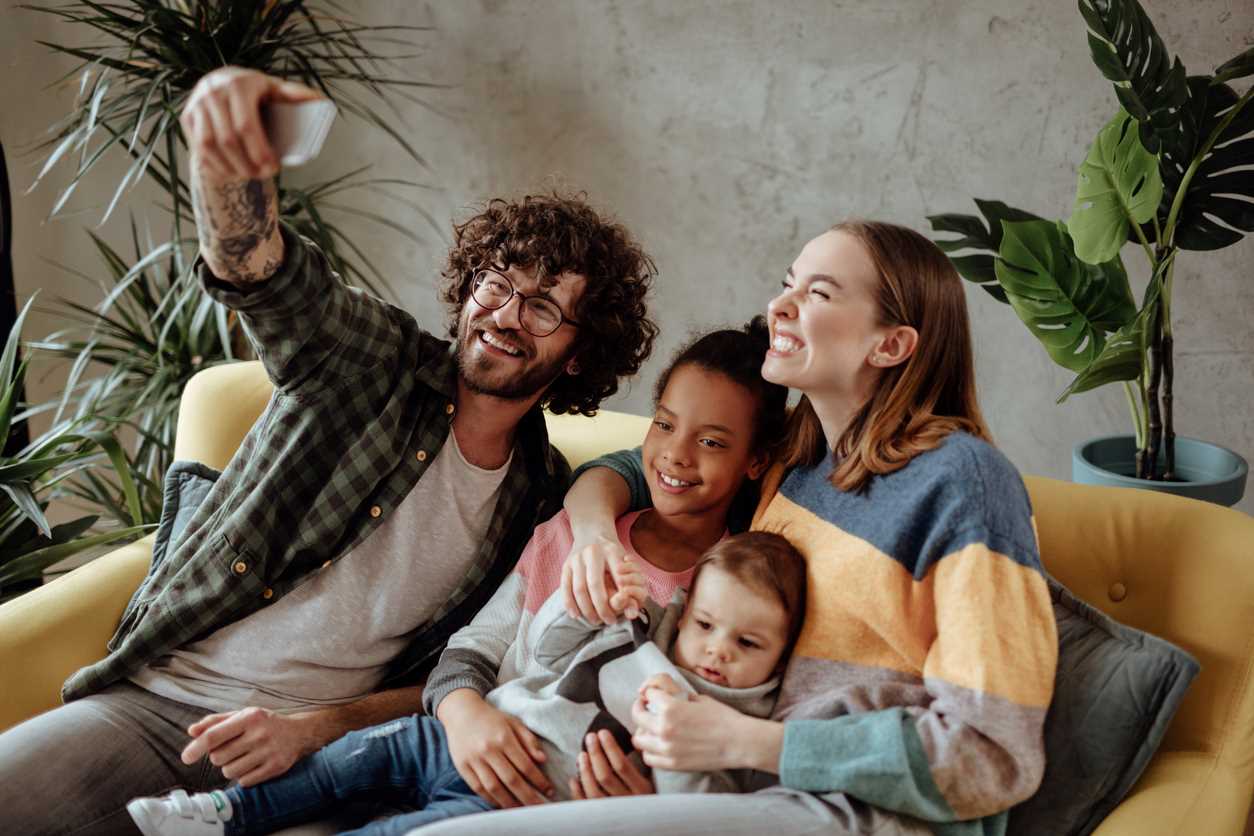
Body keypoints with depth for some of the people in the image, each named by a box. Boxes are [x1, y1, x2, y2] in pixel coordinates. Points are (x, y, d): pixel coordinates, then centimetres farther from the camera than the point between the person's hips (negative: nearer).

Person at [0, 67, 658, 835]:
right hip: (150, 704, 0)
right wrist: (227, 148, -42)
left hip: (316, 753, 0)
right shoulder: (374, 359, 0)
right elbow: (254, 264, -19)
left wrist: (314, 729, -12)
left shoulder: (545, 503, 4)